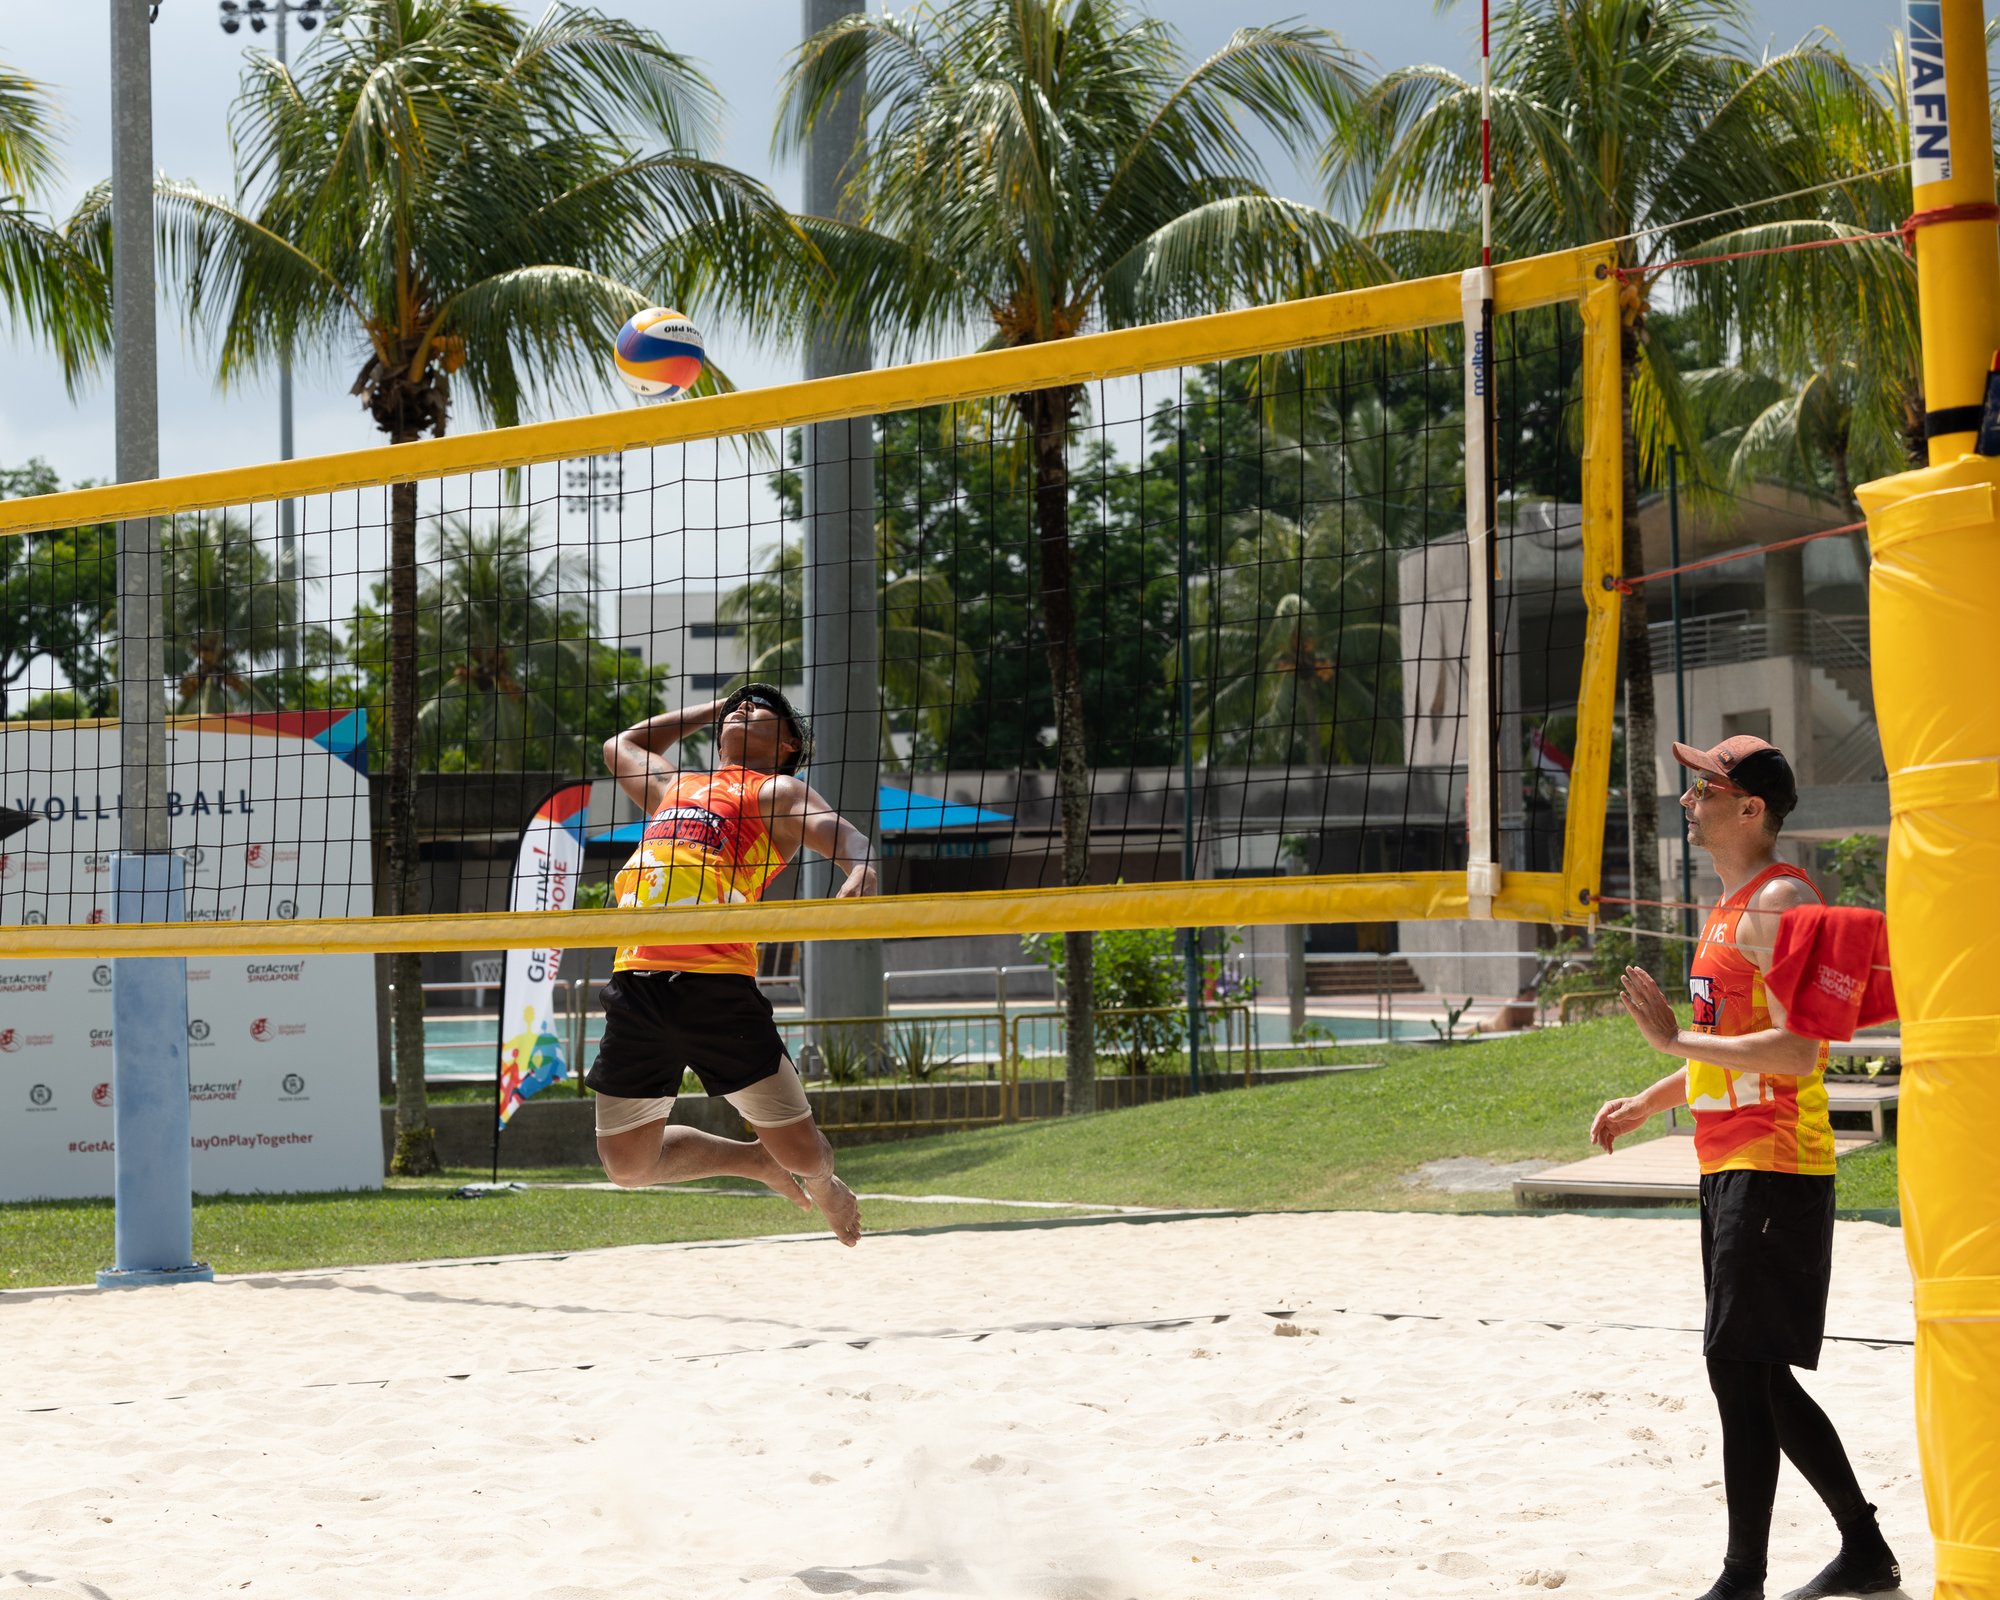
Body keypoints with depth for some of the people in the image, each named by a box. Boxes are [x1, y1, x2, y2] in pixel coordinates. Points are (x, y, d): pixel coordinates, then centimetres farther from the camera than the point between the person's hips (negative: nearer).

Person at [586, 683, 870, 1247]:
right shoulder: (674, 787, 29)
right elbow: (621, 745, 50)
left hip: (715, 983, -6)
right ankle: (756, 1161, 31)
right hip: (635, 981, 6)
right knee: (627, 1165, 7)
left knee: (800, 1153, -5)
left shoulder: (776, 791, 12)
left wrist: (861, 873, -28)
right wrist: (715, 709, 45)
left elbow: (850, 839, -4)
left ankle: (823, 1187, 33)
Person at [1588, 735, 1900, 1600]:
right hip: (1729, 1167, 10)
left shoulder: (1781, 903, -14)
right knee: (1758, 1377, 15)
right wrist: (1645, 1104, 21)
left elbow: (1796, 1052, -24)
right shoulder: (1731, 907, 17)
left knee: (1740, 1367, -11)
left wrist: (1675, 1039, -23)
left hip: (1773, 1171, -10)